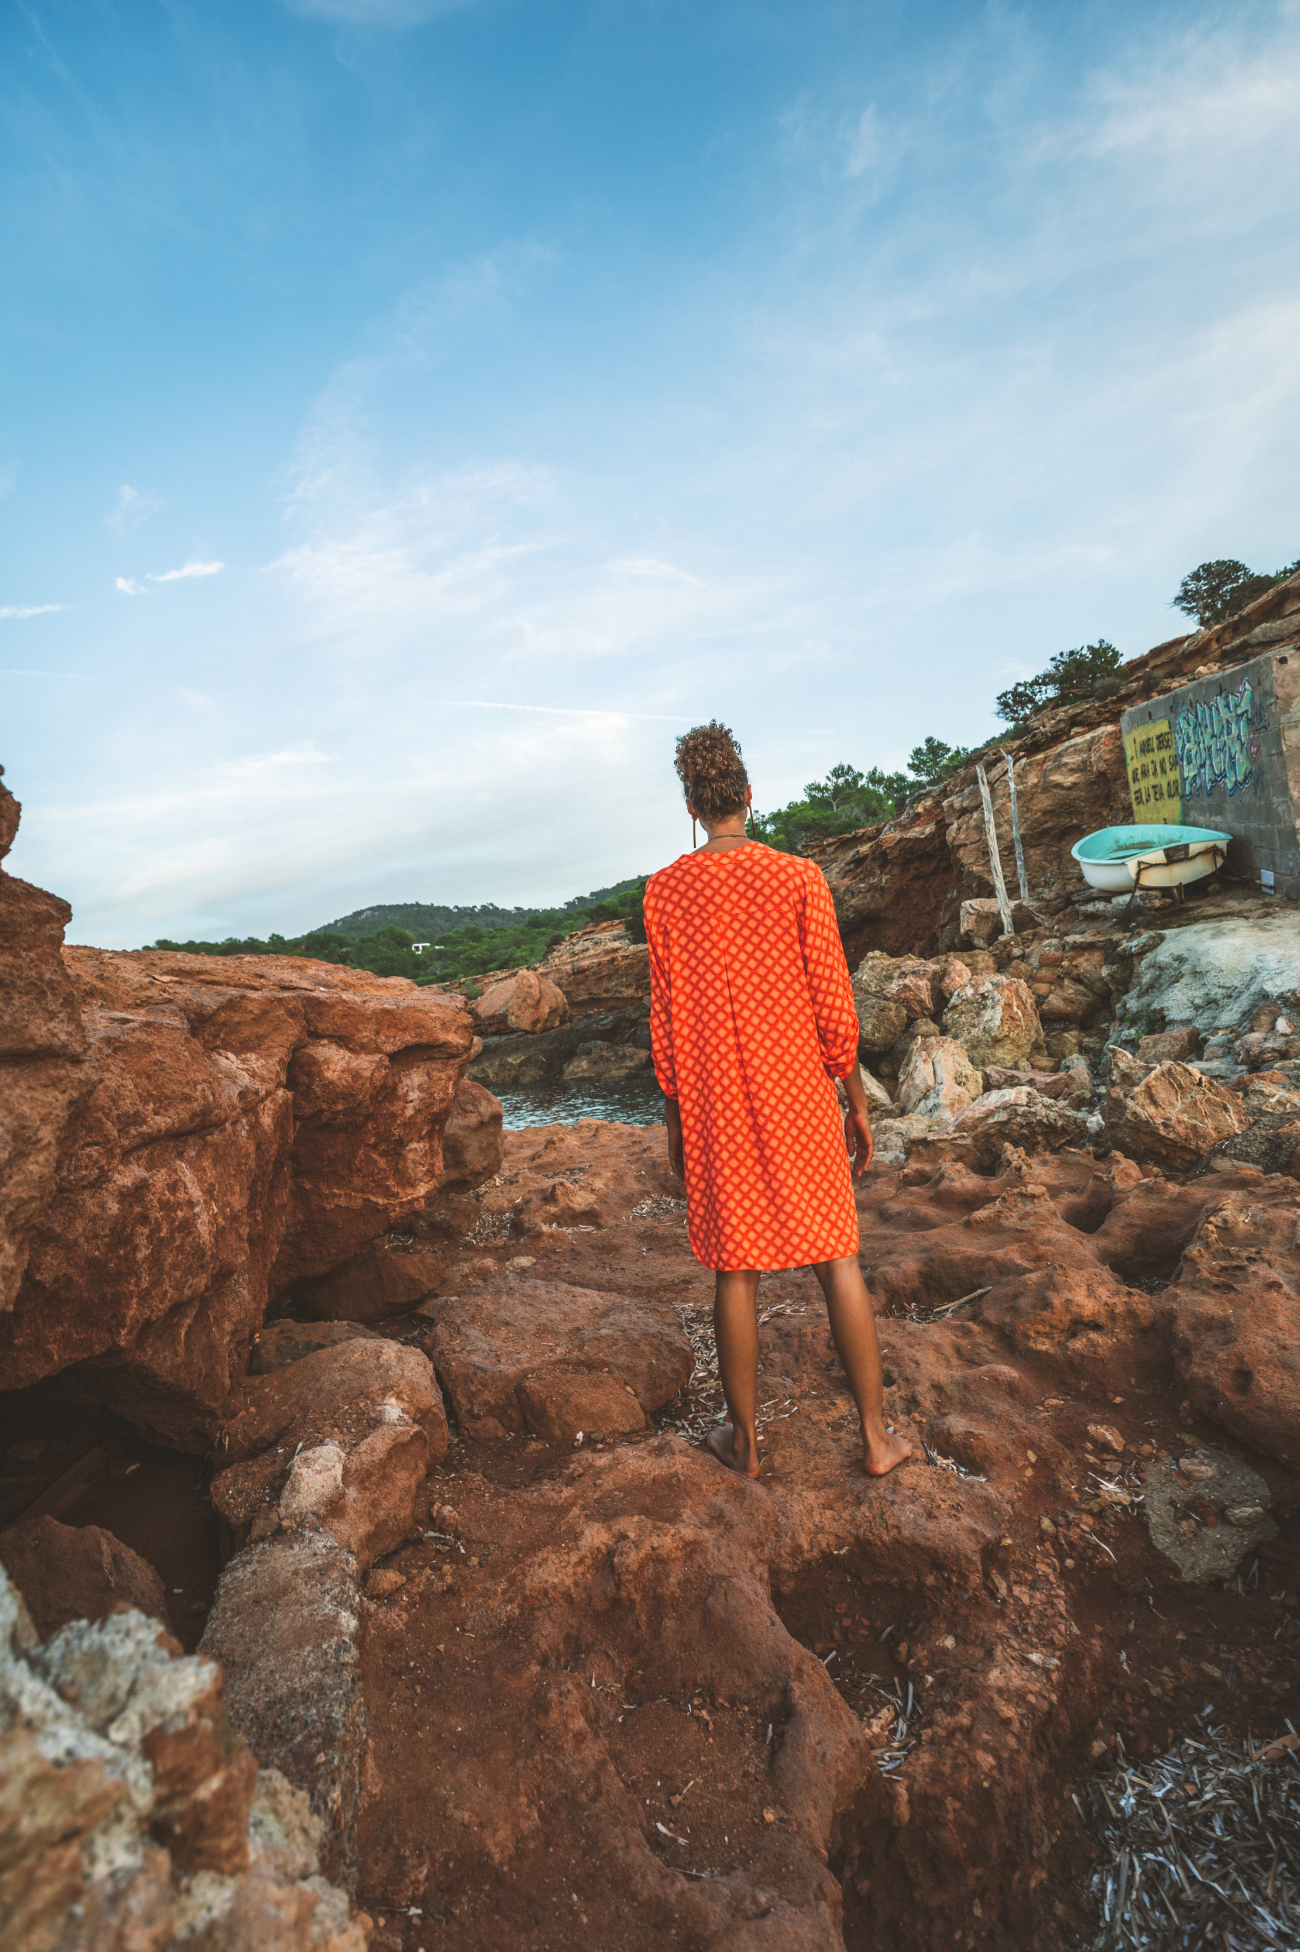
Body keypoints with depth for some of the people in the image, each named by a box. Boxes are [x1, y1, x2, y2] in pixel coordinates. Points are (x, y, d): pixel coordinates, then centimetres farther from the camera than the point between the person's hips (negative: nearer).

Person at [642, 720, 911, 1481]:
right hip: (800, 1102, -1)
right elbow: (833, 1005, -7)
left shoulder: (664, 891, -2)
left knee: (737, 1269, 12)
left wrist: (675, 1119, 10)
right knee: (839, 1259, 13)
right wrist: (858, 1103, 4)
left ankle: (746, 1440, 28)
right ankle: (878, 1437, 26)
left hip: (716, 1108, 1)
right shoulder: (800, 878, -8)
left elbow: (665, 1018, 1)